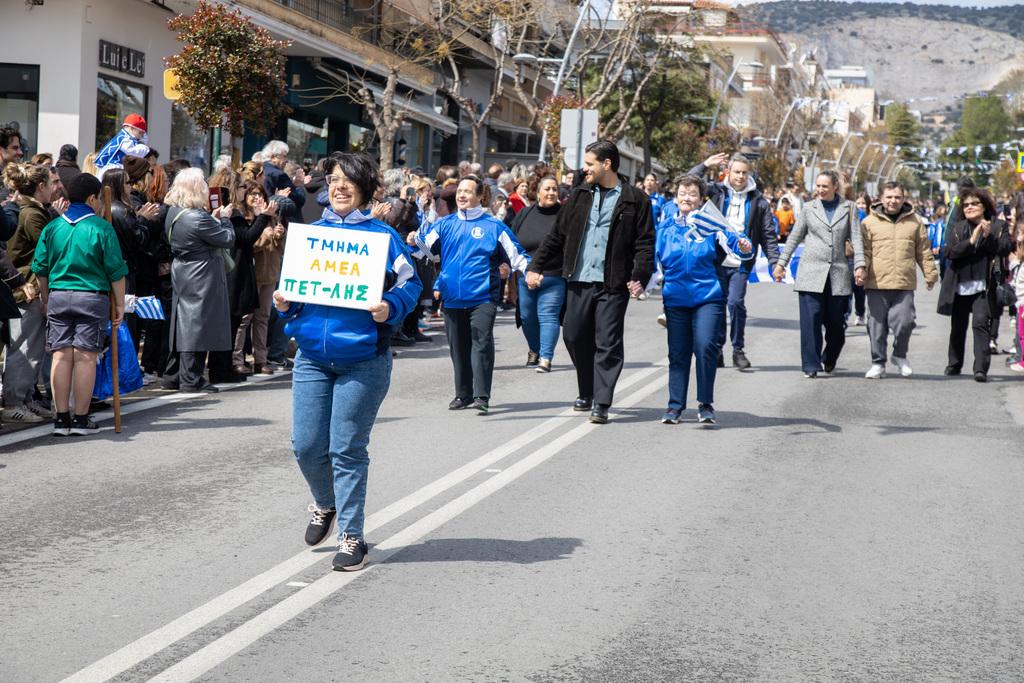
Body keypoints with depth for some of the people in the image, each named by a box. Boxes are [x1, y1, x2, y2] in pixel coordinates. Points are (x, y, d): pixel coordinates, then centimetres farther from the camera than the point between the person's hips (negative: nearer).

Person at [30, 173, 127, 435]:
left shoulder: (52, 227, 6)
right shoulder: (102, 228, -5)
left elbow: (40, 269, 10)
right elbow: (116, 271, -5)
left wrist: (46, 300, 21)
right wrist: (119, 304, 3)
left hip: (58, 296, 4)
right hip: (92, 297, -4)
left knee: (61, 356, 5)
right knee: (85, 357, -1)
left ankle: (61, 418, 5)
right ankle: (81, 419, 1)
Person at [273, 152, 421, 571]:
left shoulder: (381, 235, -2)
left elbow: (410, 283, -1)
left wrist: (390, 308, -20)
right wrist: (284, 302, -3)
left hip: (362, 360, -4)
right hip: (312, 355, 4)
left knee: (347, 450, -1)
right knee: (306, 446, 3)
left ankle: (351, 537, 12)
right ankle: (325, 504, 34)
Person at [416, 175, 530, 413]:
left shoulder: (493, 226, 3)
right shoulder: (445, 225, 11)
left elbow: (515, 253, 4)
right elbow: (425, 245, 1)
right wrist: (415, 241, -20)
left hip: (482, 297, -4)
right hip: (452, 298, 4)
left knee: (482, 344, -13)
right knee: (458, 347, 11)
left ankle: (481, 396, -14)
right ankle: (463, 394, 22)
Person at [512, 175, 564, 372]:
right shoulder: (524, 215, 5)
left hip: (553, 278, -4)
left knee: (548, 317, -7)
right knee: (527, 317, 15)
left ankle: (545, 358, -6)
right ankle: (534, 350, 38)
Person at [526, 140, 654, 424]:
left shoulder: (635, 200, -1)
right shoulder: (579, 195, 12)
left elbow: (645, 243, -4)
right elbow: (557, 235, 16)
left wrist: (640, 277, -17)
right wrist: (536, 266, 12)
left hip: (613, 285, -4)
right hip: (579, 282, 4)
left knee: (608, 344, -4)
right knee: (574, 337, 7)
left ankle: (601, 403, 0)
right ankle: (586, 393, 25)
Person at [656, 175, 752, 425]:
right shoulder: (665, 227, 9)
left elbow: (730, 239, -14)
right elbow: (656, 259, 17)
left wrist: (743, 246, -34)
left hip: (707, 296, -3)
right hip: (676, 299, 3)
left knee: (705, 346, -16)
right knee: (678, 352, 6)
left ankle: (705, 404, -4)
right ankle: (675, 405, 17)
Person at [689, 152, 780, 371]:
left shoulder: (758, 201, 6)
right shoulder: (716, 191, 7)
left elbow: (768, 234, 7)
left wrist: (775, 261, -1)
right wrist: (705, 165, -8)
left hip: (740, 264, -1)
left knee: (736, 303, -10)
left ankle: (738, 350, 1)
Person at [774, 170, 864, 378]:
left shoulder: (848, 208, 8)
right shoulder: (809, 208, 9)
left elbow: (856, 238, 4)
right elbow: (794, 238, 14)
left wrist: (859, 265, -8)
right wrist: (781, 263, 11)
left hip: (838, 273, 0)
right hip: (811, 271, 0)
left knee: (836, 322, 5)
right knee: (811, 319, -9)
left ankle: (829, 359, 29)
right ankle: (811, 365, -4)